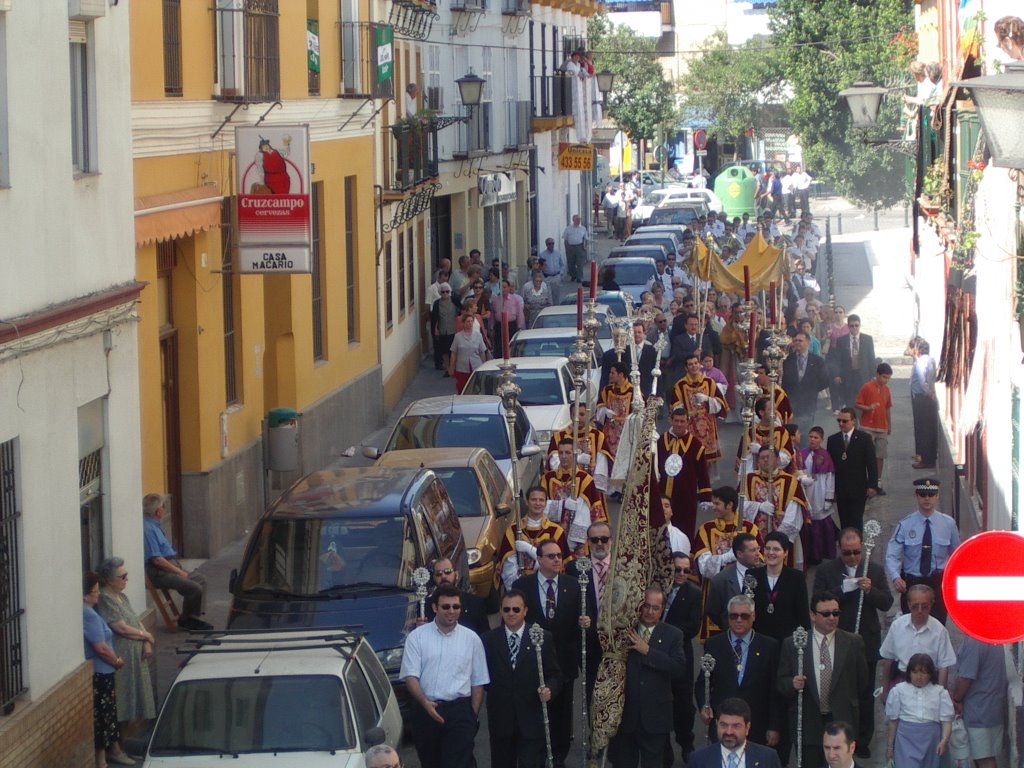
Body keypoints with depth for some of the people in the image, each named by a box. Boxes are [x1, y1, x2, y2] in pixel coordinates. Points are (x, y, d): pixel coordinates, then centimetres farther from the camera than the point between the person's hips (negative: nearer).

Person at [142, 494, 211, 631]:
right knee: (194, 588, -20)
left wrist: (179, 569, 12)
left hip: (171, 566, 11)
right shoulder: (148, 529, -19)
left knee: (200, 579, 15)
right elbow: (156, 559, -23)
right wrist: (179, 572, -15)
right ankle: (185, 620, 0)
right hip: (159, 573, -11)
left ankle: (193, 617, 14)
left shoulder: (153, 525, 15)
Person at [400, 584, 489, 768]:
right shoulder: (417, 637, 3)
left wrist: (473, 715, 0)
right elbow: (411, 676, -4)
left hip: (459, 711, -1)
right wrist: (425, 703, -20)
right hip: (424, 710, 1)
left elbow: (478, 683, 8)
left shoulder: (471, 638, 6)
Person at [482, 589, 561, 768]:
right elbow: (484, 676, 9)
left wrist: (549, 689, -16)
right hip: (500, 719, 2)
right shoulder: (489, 639, 4)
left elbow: (554, 675, 2)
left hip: (531, 720, -2)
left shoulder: (543, 638, 1)